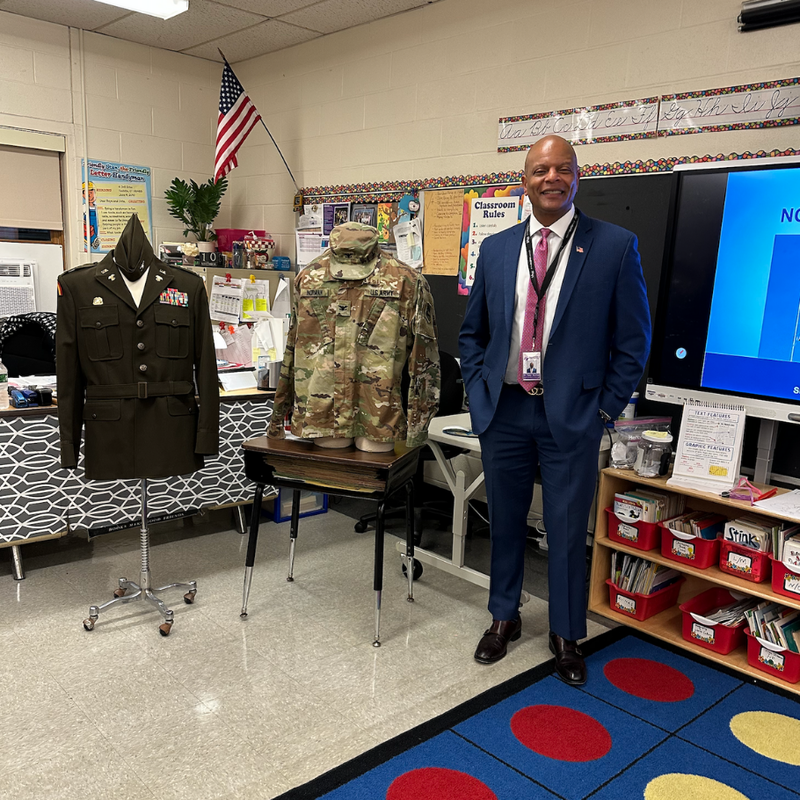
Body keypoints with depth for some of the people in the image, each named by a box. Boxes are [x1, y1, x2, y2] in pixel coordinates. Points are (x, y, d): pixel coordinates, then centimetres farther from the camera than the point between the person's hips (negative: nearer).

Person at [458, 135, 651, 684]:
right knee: (506, 521, 16)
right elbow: (473, 331, 14)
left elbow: (633, 339, -2)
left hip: (572, 414, -3)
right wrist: (480, 392, 5)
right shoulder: (496, 248, 6)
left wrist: (606, 408, -6)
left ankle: (567, 635, 30)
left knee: (567, 531, 8)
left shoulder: (615, 246, -4)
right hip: (504, 411, 3)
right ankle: (505, 618, 37)